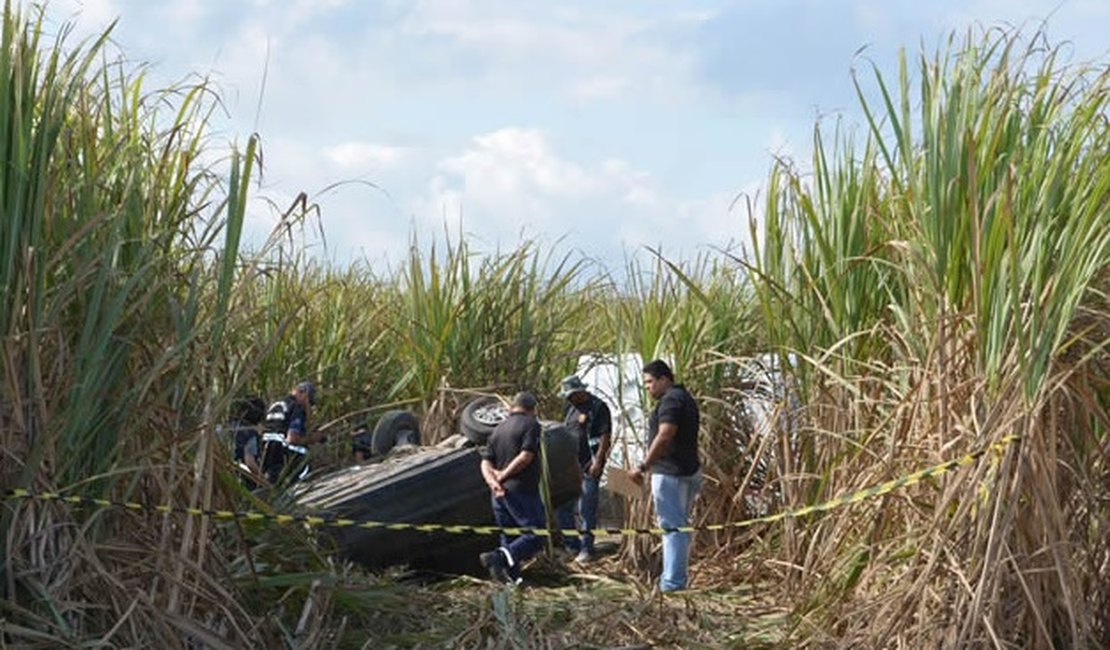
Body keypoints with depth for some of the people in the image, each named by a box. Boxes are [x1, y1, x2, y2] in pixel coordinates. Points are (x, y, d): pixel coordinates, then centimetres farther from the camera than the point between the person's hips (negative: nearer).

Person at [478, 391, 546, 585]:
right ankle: (500, 557, -28)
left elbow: (486, 462, 7)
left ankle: (512, 577, 9)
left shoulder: (498, 429, 17)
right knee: (536, 535, -8)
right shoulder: (531, 425, -3)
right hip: (522, 490, -7)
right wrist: (503, 475, -7)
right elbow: (526, 456, -15)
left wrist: (492, 481, -8)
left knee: (509, 537, 14)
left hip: (500, 493, 7)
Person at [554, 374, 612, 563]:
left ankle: (586, 549, 3)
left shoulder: (598, 407, -9)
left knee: (587, 510, -4)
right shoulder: (571, 407, 16)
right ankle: (571, 544, 18)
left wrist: (598, 461, -20)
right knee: (561, 506, 7)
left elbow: (605, 437, -14)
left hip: (589, 466, -8)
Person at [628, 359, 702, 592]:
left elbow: (665, 436, -24)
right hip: (688, 470, 11)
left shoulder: (671, 400, -13)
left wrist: (643, 466, -24)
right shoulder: (685, 398, 19)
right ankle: (676, 578, 21)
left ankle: (672, 581, -9)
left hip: (671, 474, -11)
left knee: (672, 526, -9)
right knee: (680, 526, 15)